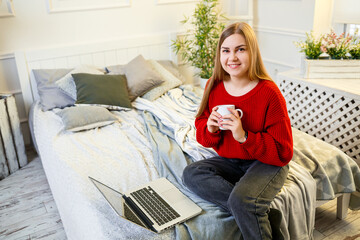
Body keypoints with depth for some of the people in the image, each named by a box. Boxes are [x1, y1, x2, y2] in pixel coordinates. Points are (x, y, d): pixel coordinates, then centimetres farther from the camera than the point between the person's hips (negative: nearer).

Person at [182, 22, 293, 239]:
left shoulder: (269, 93, -18)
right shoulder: (214, 86, -2)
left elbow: (283, 153, -17)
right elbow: (205, 139, 6)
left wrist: (244, 136, -29)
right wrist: (210, 128, -18)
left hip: (267, 164, -6)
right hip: (230, 161, 6)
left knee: (241, 200, -33)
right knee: (191, 174, -19)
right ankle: (262, 213, -20)